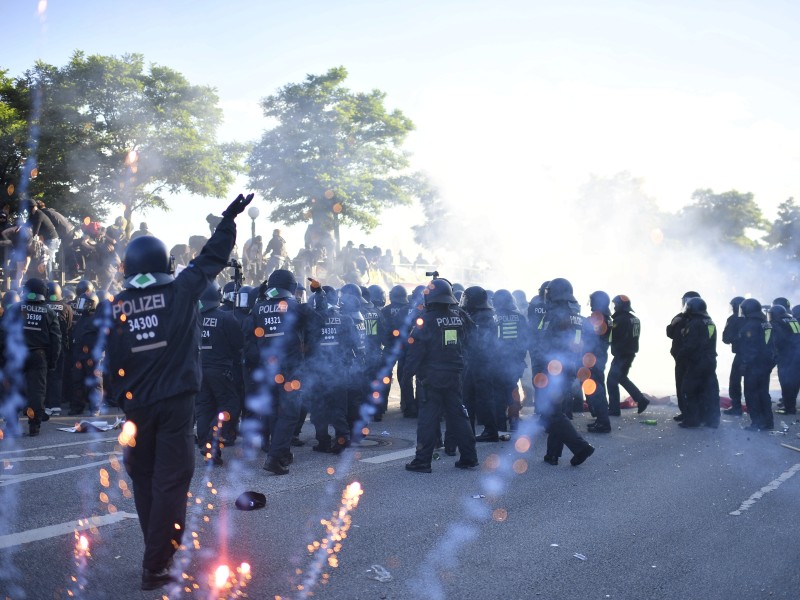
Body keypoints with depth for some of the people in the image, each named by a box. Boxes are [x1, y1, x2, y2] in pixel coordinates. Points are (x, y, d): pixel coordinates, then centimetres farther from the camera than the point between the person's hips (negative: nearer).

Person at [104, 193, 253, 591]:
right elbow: (211, 259, 7)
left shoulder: (113, 306, 1)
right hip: (175, 401, -3)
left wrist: (118, 396, 14)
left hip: (135, 405, 3)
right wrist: (229, 219, 19)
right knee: (170, 481, 0)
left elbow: (106, 361, 2)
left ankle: (160, 549, 30)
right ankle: (156, 566, 1)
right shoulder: (180, 291, -4)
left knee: (143, 478, 17)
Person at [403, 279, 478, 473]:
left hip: (432, 376, -5)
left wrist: (407, 373, -10)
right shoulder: (459, 317, 5)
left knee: (428, 418, -1)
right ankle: (469, 457, 17)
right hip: (454, 376, 5)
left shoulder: (426, 320, -11)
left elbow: (416, 349, -13)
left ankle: (422, 460, 1)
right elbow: (465, 339, 13)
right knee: (458, 415, 13)